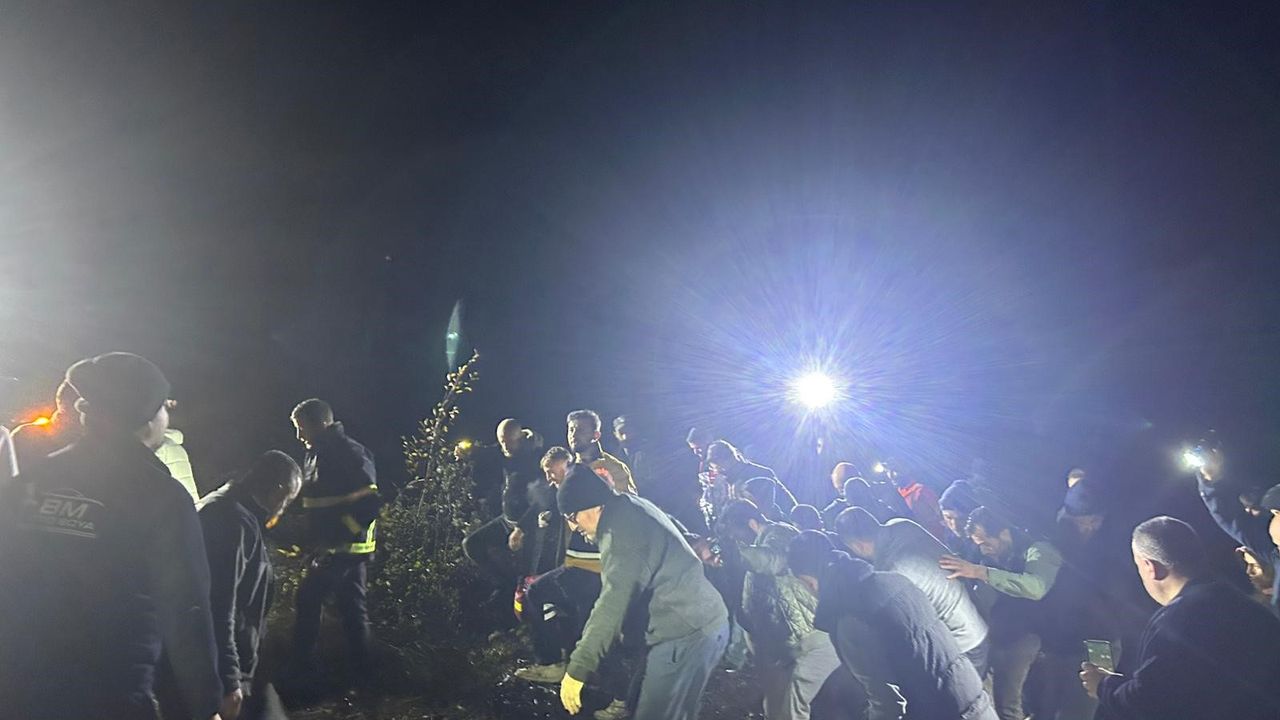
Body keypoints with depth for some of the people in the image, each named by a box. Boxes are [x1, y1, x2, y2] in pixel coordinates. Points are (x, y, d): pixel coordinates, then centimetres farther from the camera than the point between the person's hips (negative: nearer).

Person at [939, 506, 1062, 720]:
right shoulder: (994, 558, 12)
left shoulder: (1037, 551, -9)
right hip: (1000, 637, 6)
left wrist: (980, 572, -35)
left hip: (1027, 636, -6)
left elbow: (1036, 587, -30)